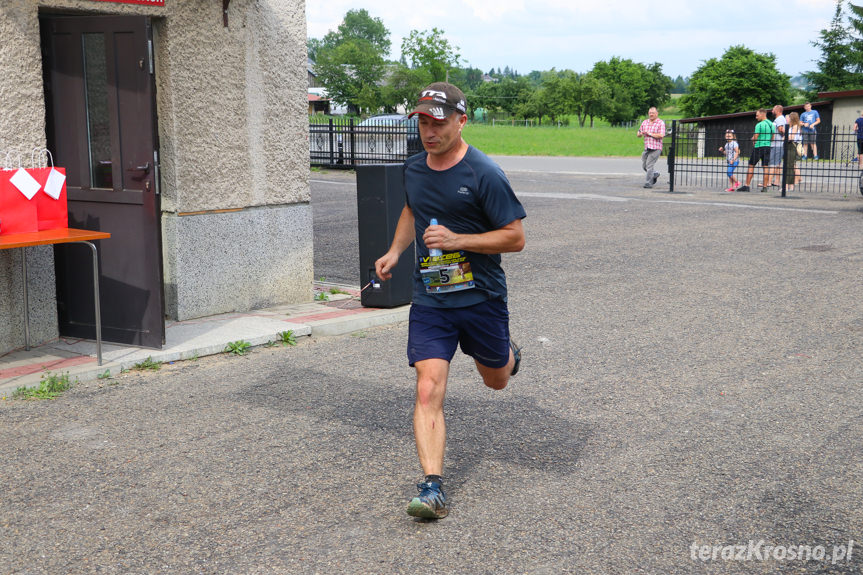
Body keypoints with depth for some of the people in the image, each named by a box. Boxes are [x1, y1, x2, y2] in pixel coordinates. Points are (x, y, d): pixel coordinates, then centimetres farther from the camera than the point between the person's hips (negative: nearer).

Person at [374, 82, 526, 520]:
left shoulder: (484, 175, -14)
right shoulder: (414, 169, 4)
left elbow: (515, 238, -13)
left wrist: (457, 240, -22)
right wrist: (395, 252, 11)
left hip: (481, 298, -3)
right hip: (429, 299, 3)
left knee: (496, 381, 19)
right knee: (428, 390, -13)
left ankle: (508, 354, 56)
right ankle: (432, 488, -13)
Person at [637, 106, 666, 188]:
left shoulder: (660, 123, -4)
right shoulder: (645, 122, 14)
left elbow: (661, 135, -16)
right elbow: (638, 134, 19)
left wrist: (650, 134, -12)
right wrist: (641, 133, -5)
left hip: (656, 148, -6)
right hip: (646, 148, 7)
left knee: (649, 165, -12)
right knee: (644, 166, 11)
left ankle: (648, 183, -7)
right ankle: (655, 174, 35)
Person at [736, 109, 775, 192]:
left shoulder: (759, 125, -12)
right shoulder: (771, 124, 10)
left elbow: (755, 138, -11)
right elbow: (772, 138, 15)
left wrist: (754, 143, 8)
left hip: (758, 147, -6)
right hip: (768, 147, 6)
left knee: (751, 166, 0)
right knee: (766, 167, 5)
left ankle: (746, 186, 0)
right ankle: (765, 186, 3)